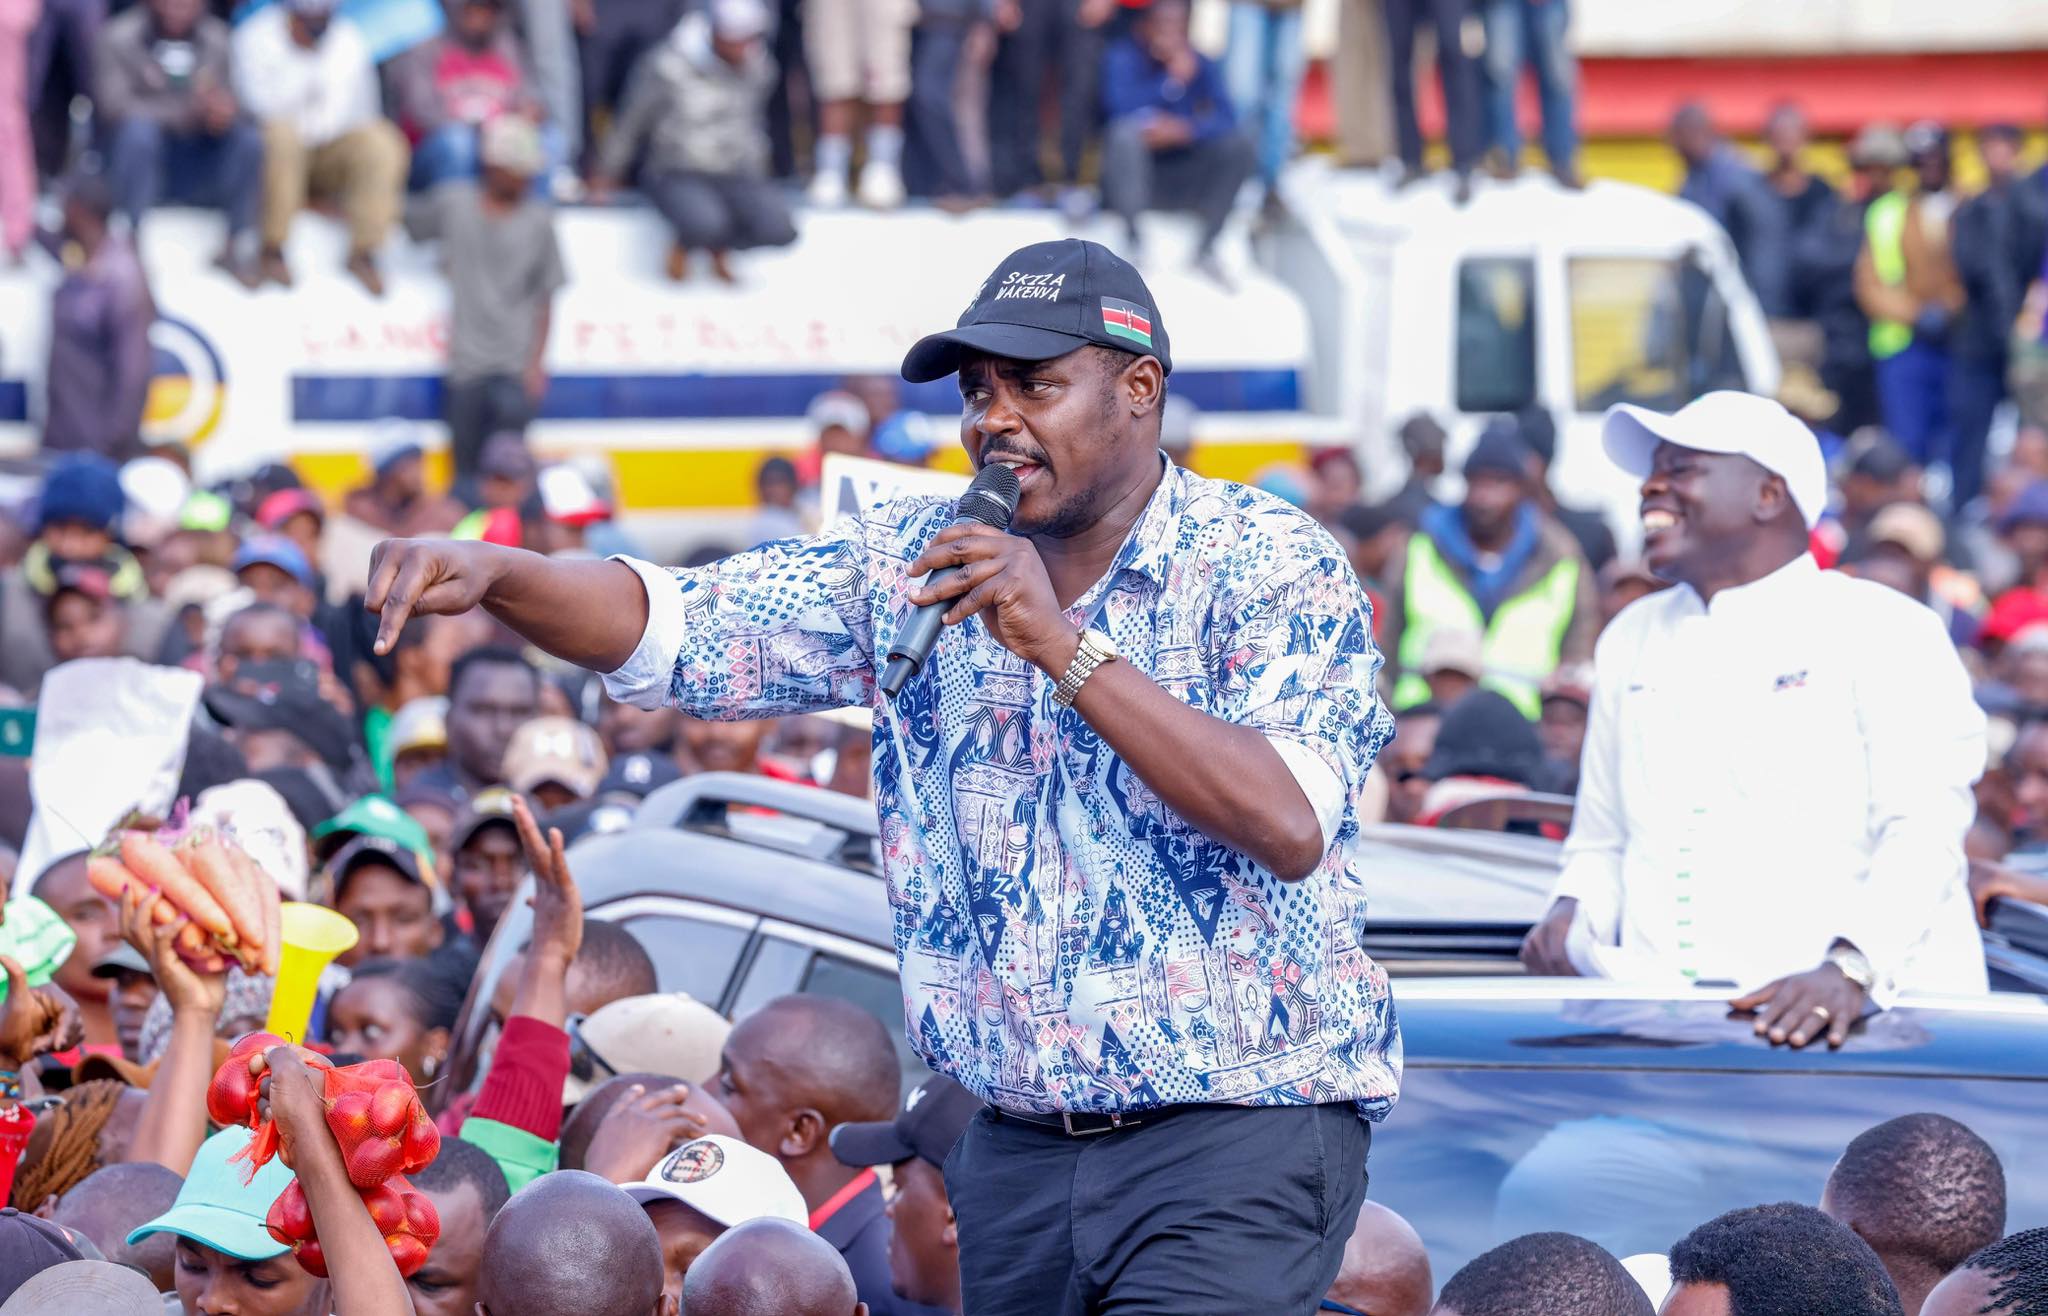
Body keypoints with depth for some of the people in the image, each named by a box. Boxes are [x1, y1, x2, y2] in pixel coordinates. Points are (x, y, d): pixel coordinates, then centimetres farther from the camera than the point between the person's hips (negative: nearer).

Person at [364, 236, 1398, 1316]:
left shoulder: (1272, 566, -7)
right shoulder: (911, 560, 7)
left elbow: (1291, 827, -21)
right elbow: (668, 630, 0)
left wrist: (1064, 647, -23)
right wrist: (490, 574, -19)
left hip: (1241, 1137, -5)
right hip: (1020, 1140, 5)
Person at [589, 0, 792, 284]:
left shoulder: (758, 67, 0)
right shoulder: (668, 66, -14)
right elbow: (630, 124, 0)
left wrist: (756, 172, 29)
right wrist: (605, 181, 9)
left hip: (735, 175, 4)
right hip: (677, 174, -4)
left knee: (780, 229, -25)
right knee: (705, 223, -37)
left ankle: (720, 245, 8)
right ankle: (684, 243, 2)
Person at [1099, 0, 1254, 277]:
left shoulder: (1199, 65, 3)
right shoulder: (1122, 58, -8)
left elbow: (1226, 119, -8)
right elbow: (1121, 107, -26)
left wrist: (1187, 130, -26)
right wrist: (1173, 81, -25)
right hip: (1131, 178, -3)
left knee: (1241, 145, -17)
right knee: (1127, 131, -33)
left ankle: (1206, 246, -15)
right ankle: (1133, 242, -33)